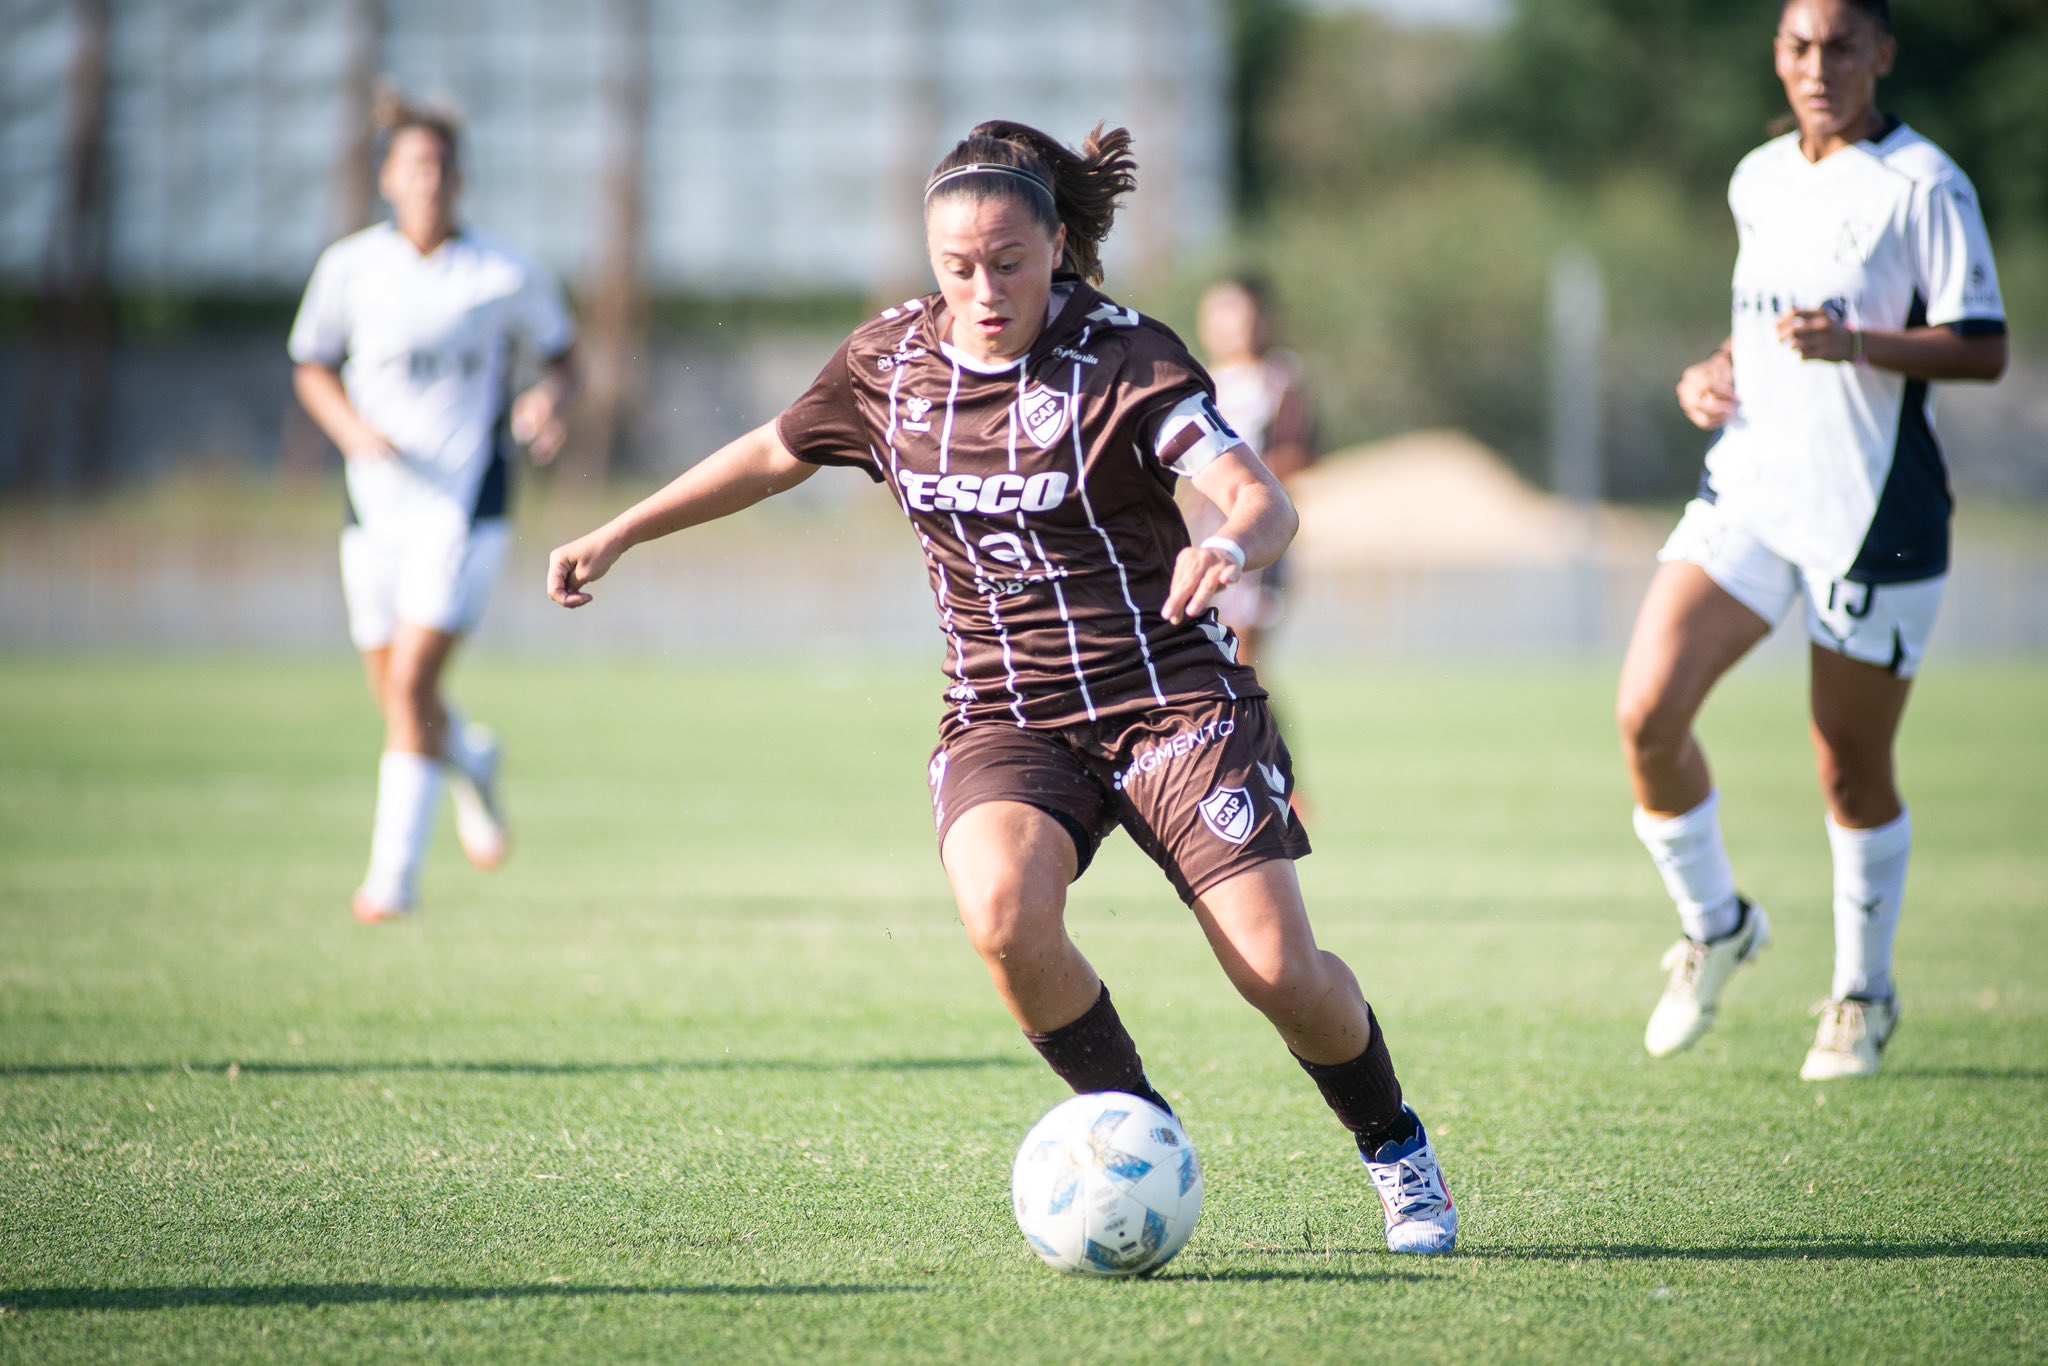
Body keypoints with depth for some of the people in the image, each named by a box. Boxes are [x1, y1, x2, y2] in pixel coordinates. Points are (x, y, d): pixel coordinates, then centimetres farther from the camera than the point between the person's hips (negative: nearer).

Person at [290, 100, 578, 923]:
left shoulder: (507, 277, -4)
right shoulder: (349, 268, 0)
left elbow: (562, 354, 11)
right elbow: (312, 367, 11)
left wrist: (548, 401, -11)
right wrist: (351, 429, -8)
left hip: (466, 503, -3)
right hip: (377, 499, 3)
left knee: (410, 682, -15)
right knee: (392, 692, 8)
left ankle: (393, 875, -7)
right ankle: (469, 762, 44)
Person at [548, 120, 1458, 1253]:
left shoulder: (1125, 356, -11)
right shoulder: (891, 360, 3)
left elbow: (1261, 500, -21)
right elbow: (777, 453, 21)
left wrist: (1232, 546, -45)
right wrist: (618, 534, 22)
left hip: (1168, 696, -3)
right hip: (1003, 722, 3)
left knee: (1279, 971, -12)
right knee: (1004, 914, -30)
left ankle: (1394, 1149, 21)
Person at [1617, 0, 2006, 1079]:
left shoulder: (1922, 183, -9)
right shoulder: (1758, 181, 12)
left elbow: (1983, 350, -13)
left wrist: (1856, 344, -27)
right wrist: (1714, 374, 8)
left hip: (1875, 514, -5)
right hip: (1749, 492, 5)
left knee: (1852, 770, 3)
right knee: (1646, 716, -11)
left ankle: (1864, 992, 24)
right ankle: (1713, 927, 12)